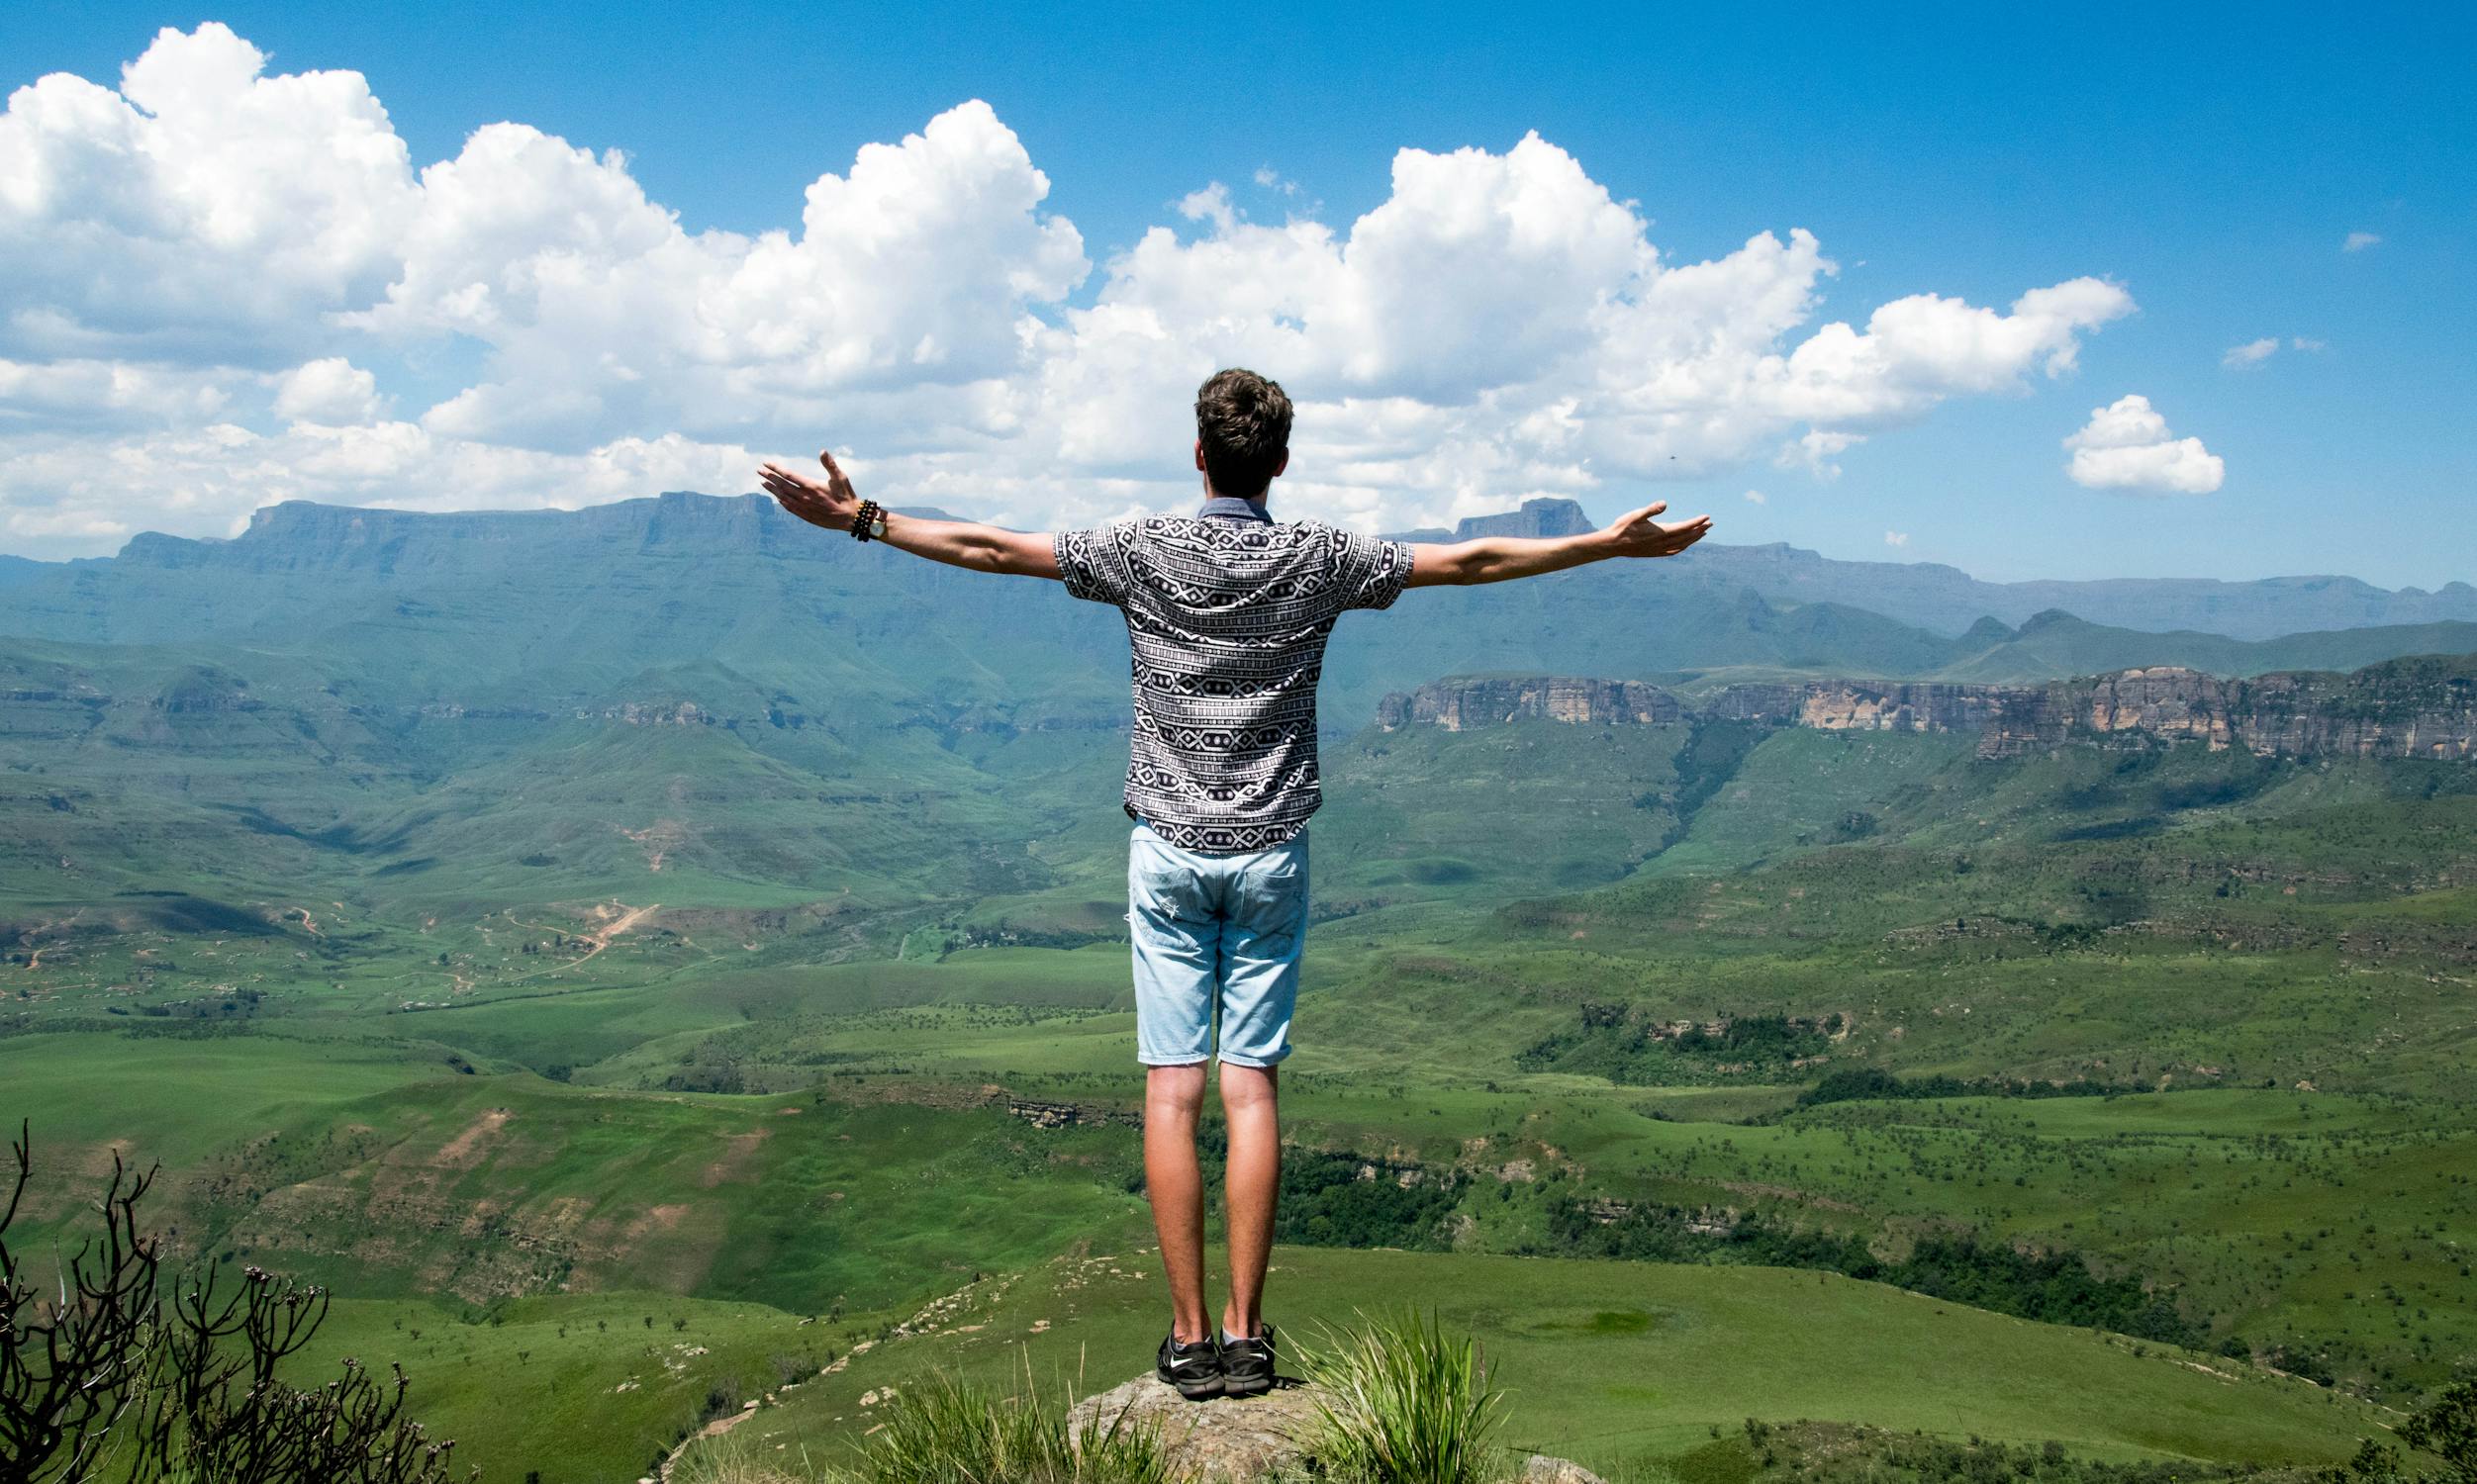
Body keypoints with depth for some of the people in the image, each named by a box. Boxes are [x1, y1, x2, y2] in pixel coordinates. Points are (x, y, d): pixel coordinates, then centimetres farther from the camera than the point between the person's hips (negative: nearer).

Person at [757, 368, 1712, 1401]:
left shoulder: (1143, 550, -3)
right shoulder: (1318, 559, -1)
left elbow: (994, 549, -2)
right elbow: (1472, 561, 3)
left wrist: (861, 520, 7)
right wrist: (1611, 544, 12)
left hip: (1168, 851, -1)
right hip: (1271, 854, 1)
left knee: (1172, 1091, 1)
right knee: (1252, 1089, 3)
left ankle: (1190, 1338, 3)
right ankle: (1246, 1334, 5)